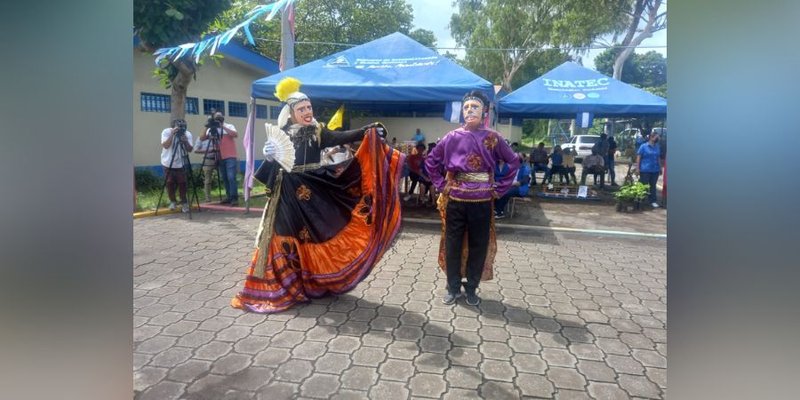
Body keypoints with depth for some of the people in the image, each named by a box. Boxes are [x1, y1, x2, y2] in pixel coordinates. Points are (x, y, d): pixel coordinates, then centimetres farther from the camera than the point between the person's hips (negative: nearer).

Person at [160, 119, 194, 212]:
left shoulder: (187, 134, -8)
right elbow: (165, 146, -24)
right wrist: (172, 134, -32)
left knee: (182, 184, -3)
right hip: (168, 164, -1)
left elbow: (190, 150, -13)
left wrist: (185, 141, -30)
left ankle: (184, 203, 7)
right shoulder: (166, 131, -12)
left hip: (180, 164, 1)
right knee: (170, 183, 3)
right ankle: (172, 201, 20)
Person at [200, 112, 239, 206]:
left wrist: (223, 126, -20)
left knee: (231, 177, -15)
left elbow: (235, 135, -18)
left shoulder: (229, 126, 1)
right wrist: (207, 128, -10)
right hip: (221, 158, 5)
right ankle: (229, 197, 14)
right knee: (224, 178, 7)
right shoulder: (212, 129, 11)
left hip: (230, 157, -5)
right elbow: (202, 138, 4)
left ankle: (234, 198, -15)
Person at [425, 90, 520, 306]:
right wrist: (441, 184, 2)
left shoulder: (493, 138, -1)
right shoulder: (453, 137, 1)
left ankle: (471, 289, 25)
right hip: (455, 200, 1)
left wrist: (500, 188, -1)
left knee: (478, 246, 8)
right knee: (453, 244, 8)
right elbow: (431, 161, 10)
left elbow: (514, 162, 5)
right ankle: (453, 288, 24)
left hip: (481, 202, 0)